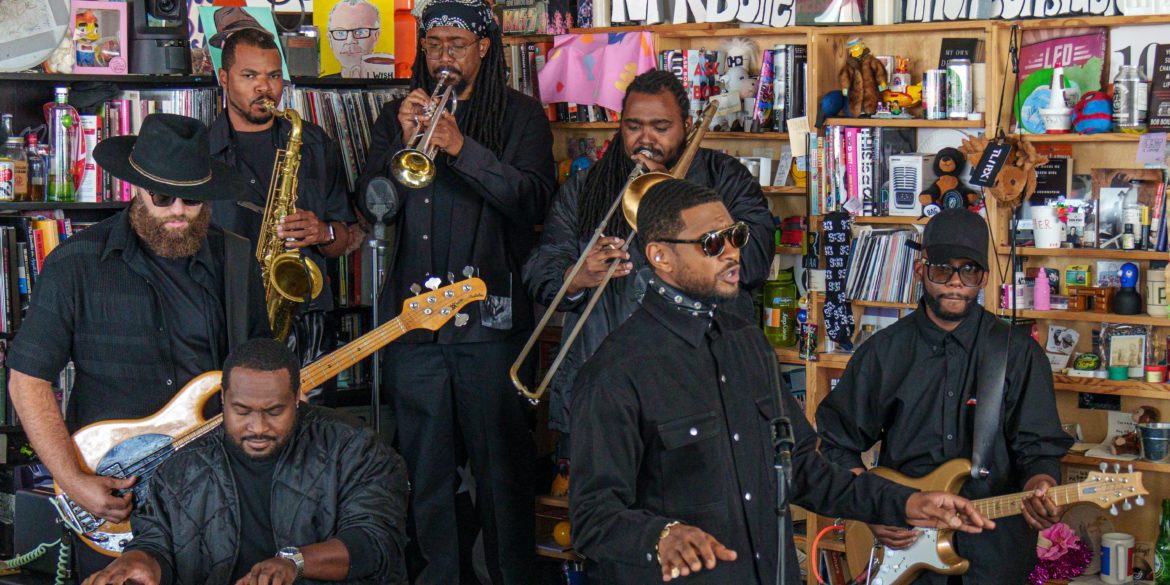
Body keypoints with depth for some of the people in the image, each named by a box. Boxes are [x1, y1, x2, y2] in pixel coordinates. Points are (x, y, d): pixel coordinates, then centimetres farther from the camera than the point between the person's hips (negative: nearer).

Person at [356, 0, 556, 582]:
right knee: (424, 465, 7)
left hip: (490, 316, -3)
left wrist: (461, 146, -20)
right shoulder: (398, 115, 15)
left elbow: (532, 199, -10)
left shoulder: (520, 115, 5)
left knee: (502, 463, -2)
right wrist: (404, 140, -9)